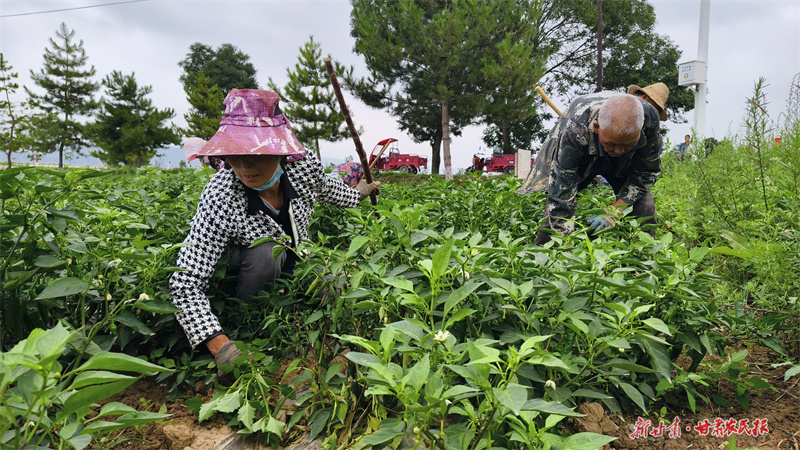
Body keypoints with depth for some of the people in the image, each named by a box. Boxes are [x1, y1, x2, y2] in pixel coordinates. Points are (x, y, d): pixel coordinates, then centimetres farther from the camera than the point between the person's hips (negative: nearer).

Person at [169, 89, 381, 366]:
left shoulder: (303, 165, -25)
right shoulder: (219, 200, -36)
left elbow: (325, 188, 3)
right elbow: (185, 285, -36)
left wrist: (359, 193, 21)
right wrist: (220, 346, -49)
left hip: (299, 260, 4)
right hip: (252, 270, -4)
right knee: (266, 252, -35)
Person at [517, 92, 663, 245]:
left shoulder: (650, 117, -34)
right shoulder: (573, 131, -43)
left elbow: (646, 172, -19)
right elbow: (561, 196, -40)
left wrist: (613, 211, -30)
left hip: (625, 163, 2)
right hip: (580, 158, -2)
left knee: (644, 208, -14)